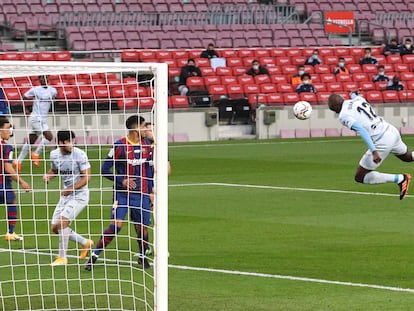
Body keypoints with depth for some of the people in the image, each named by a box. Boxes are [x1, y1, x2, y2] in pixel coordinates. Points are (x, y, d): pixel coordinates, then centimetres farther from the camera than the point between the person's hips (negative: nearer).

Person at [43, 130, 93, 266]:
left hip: (80, 195, -7)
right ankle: (85, 243, 25)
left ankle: (62, 257, -5)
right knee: (55, 228, 6)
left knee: (62, 222, -19)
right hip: (66, 195, 7)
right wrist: (48, 175, -4)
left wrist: (71, 189, -26)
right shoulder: (54, 154, 1)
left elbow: (87, 177, -16)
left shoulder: (79, 154, -17)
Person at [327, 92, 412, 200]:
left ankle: (400, 179, 0)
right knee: (407, 157, 38)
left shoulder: (344, 115, -11)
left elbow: (361, 130, -25)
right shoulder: (359, 99, 11)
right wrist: (354, 94, 64)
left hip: (381, 142, -8)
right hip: (392, 131, 8)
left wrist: (374, 151, -33)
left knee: (360, 177, 5)